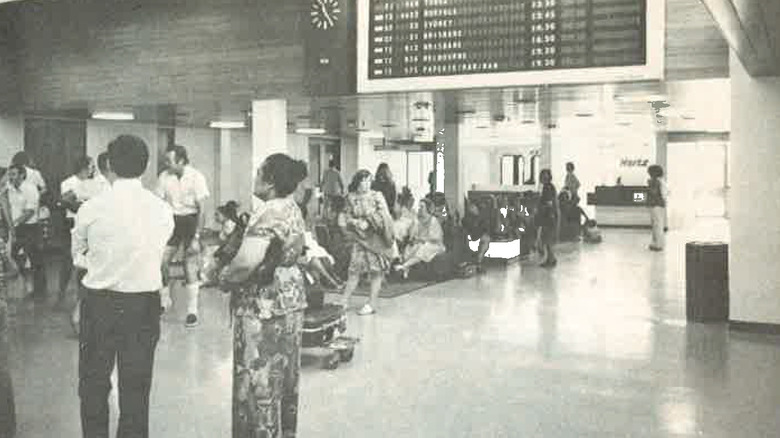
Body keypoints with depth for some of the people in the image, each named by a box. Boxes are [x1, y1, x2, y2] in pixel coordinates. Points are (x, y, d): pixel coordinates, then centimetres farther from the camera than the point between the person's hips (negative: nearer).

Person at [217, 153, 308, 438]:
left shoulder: (268, 213, -22)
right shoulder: (293, 209, 7)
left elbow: (246, 262, -33)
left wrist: (225, 278, -15)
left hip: (263, 305, -10)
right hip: (290, 297, 10)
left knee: (259, 381, 2)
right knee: (284, 375, 19)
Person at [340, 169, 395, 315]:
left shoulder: (377, 196, -7)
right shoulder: (351, 198, 2)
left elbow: (385, 218, -9)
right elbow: (347, 217, 7)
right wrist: (357, 223, -11)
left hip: (376, 238, -3)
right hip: (360, 238, 3)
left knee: (376, 271, 1)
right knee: (354, 269, 3)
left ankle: (372, 304, 8)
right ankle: (345, 301, 12)